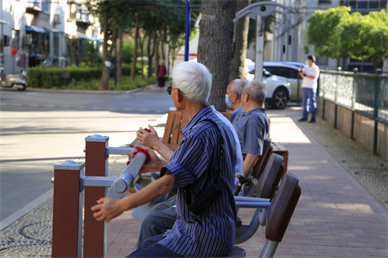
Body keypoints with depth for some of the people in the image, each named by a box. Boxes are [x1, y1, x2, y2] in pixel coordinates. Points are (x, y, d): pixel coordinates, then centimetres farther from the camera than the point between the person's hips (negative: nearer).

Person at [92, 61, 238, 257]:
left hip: (202, 238, -10)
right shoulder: (218, 125, 9)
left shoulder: (202, 134, -23)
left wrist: (119, 206, -21)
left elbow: (168, 182, -26)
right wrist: (159, 165, 26)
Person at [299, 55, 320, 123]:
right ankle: (305, 116, 14)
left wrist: (305, 75, -15)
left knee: (312, 103, -5)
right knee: (305, 102, 8)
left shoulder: (316, 68, -4)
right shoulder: (306, 67, 15)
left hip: (311, 87, -6)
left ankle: (313, 118, -3)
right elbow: (302, 76, 12)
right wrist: (301, 70, -4)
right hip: (304, 86, 6)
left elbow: (314, 77, -13)